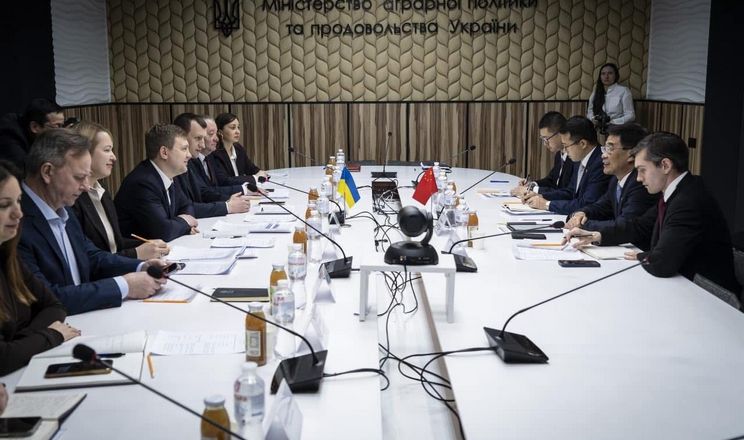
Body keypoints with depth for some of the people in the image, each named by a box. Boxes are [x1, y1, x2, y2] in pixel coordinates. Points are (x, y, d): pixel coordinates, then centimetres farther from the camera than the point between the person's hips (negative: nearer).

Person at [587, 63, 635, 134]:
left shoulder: (624, 91, 4)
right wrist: (593, 119, -1)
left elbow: (630, 116, 0)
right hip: (598, 129, 3)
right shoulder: (596, 92, 18)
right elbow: (590, 112, 22)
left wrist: (612, 122, -13)